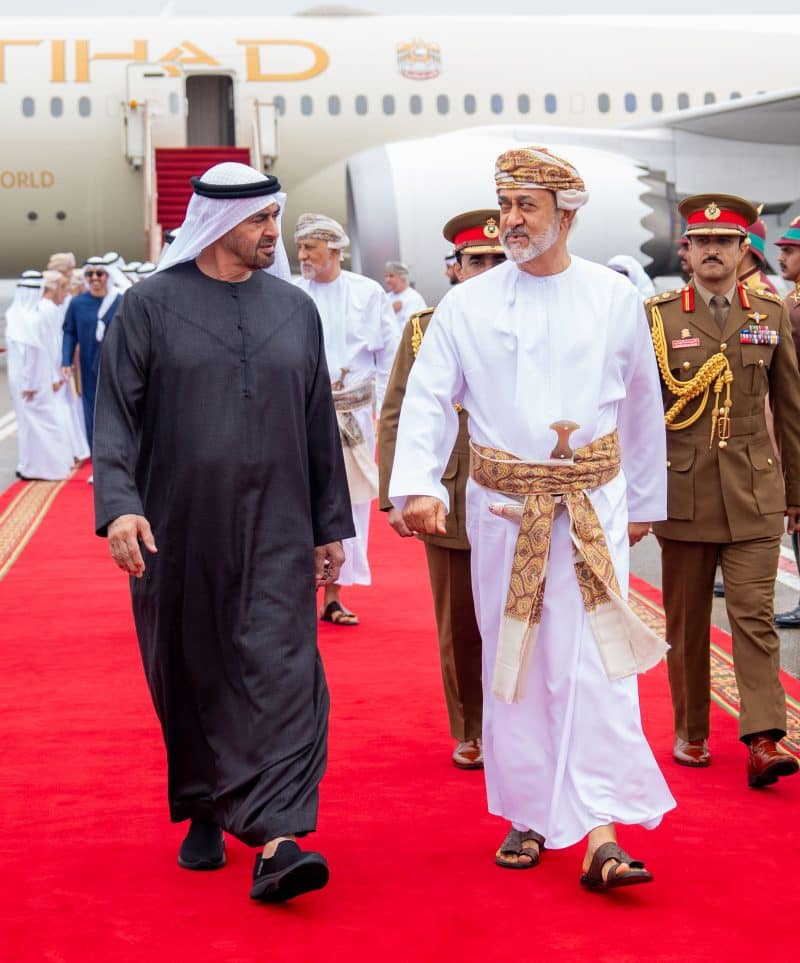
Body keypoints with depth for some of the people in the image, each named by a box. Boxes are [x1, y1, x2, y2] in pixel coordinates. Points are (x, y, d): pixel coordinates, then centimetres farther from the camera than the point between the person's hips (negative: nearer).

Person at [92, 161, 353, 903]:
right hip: (178, 531, -1)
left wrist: (330, 524, 11)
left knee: (279, 673, -10)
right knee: (192, 676, 10)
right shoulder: (149, 305, -1)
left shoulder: (295, 309, 8)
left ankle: (273, 843, -15)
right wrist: (119, 503, -21)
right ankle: (203, 813, 29)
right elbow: (115, 415, -6)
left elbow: (319, 424, 12)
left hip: (273, 529, 1)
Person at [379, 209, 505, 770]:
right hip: (449, 504, 1)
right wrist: (394, 497, -1)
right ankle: (470, 734, 24)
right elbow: (395, 419, 5)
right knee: (460, 628, 9)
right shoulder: (424, 330, 6)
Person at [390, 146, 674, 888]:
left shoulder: (614, 298, 3)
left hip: (594, 507, -1)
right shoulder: (466, 305, 0)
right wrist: (417, 485, -19)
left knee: (595, 666, -8)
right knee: (512, 663, 8)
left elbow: (641, 406, 12)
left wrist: (644, 501, 16)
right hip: (502, 509, 1)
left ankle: (601, 832, -7)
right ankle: (529, 817, 21)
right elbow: (427, 398, -3)